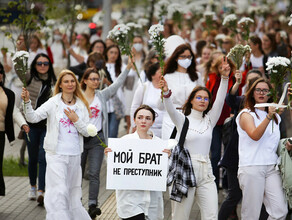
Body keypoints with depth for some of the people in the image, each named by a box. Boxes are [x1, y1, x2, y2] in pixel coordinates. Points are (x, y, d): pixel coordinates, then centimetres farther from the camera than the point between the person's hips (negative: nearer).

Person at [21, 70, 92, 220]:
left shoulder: (81, 106, 8)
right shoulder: (53, 103, -4)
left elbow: (87, 132, 6)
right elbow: (33, 117, -14)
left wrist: (76, 120, -9)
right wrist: (27, 102, -29)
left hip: (75, 155, 4)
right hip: (56, 155, -4)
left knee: (72, 193, 14)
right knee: (58, 192, -12)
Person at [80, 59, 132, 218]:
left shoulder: (102, 96, 7)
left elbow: (117, 84, 1)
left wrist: (128, 67, -8)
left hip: (97, 139, 1)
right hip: (80, 138, -1)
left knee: (94, 173, -8)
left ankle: (92, 205, -13)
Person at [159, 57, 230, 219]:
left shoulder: (209, 120, 13)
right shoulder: (183, 120, 5)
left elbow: (220, 101, 1)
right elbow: (171, 109, -14)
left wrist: (225, 78, -12)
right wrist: (166, 93, -35)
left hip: (206, 171, 3)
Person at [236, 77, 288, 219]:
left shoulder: (276, 116, 20)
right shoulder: (246, 114, 2)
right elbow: (255, 135, -16)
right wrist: (269, 117, -24)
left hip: (271, 167, 5)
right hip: (251, 167, -5)